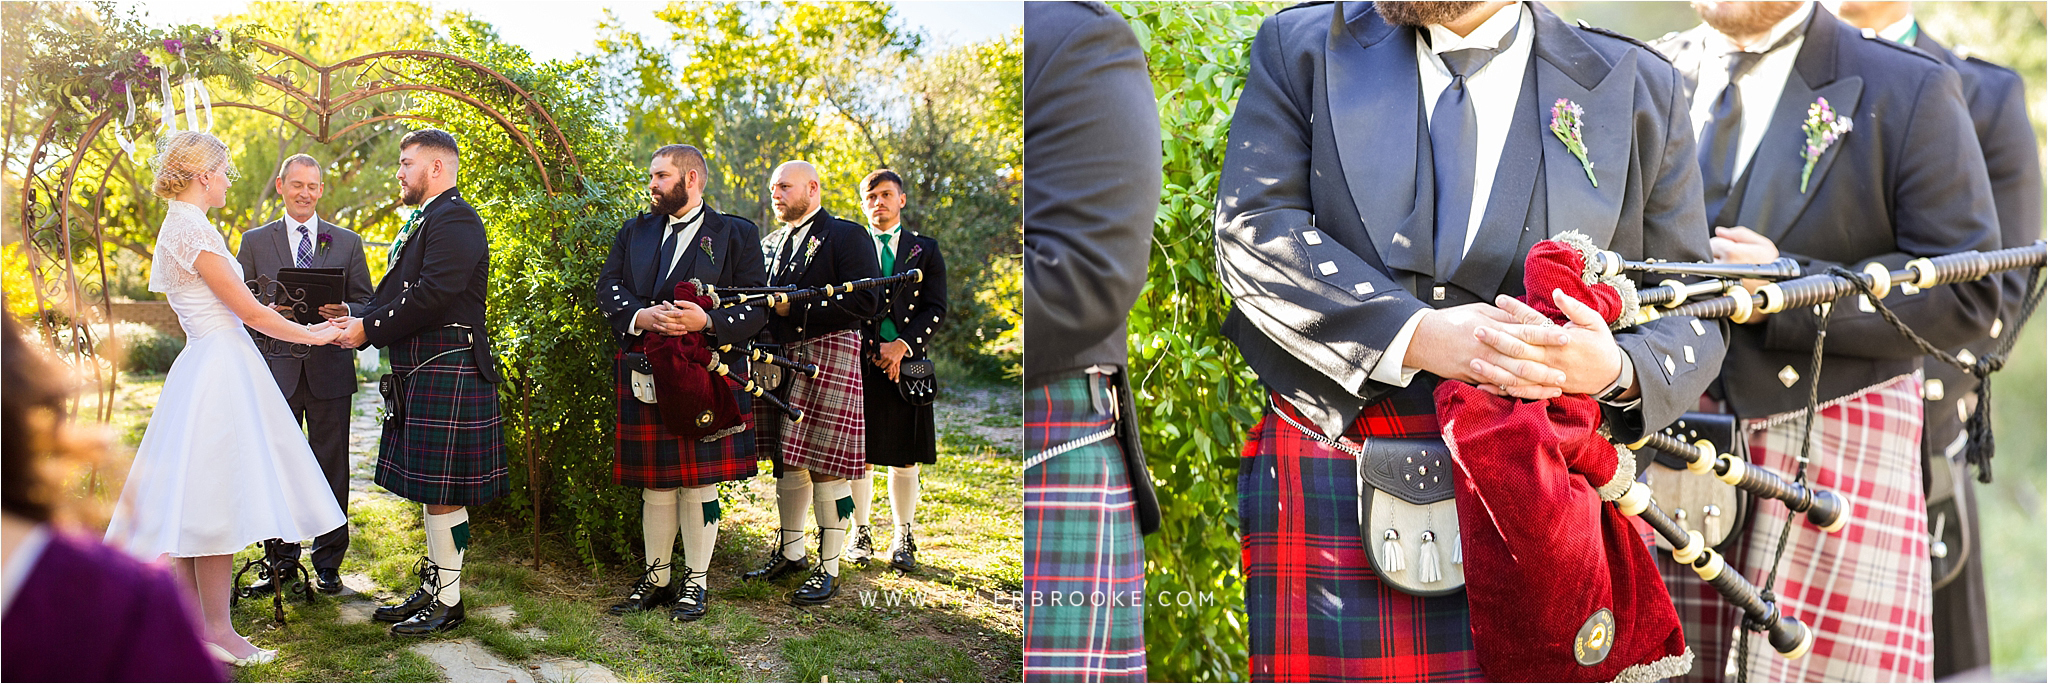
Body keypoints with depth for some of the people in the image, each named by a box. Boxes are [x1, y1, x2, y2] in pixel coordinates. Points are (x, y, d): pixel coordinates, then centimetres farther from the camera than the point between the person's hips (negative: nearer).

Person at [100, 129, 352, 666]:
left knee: (201, 501, 11)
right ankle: (217, 631, -2)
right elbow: (247, 309, -12)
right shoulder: (191, 228, -13)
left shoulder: (181, 227, 17)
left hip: (209, 368, 10)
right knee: (216, 500, -6)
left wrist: (309, 326, 21)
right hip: (219, 372, -10)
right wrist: (310, 335, -1)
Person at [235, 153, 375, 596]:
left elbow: (367, 305, 9)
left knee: (331, 468, 2)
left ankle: (327, 564, 12)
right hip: (275, 370, 0)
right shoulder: (255, 242, 10)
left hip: (329, 371, 0)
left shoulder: (347, 242, 11)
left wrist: (345, 312, -13)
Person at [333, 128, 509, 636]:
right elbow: (401, 293, 19)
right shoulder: (424, 221, 21)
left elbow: (433, 294, -22)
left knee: (442, 492, -4)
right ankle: (432, 588, 23)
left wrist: (369, 330, -15)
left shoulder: (455, 218, -12)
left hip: (447, 373, -10)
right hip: (420, 375, 10)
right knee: (431, 491, 15)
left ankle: (447, 601, 3)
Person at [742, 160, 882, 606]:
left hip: (827, 357, -7)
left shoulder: (846, 236, -3)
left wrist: (795, 307, -16)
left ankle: (828, 569, 2)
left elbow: (865, 302, -13)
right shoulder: (770, 244, 20)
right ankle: (790, 553, 27)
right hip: (778, 359, 7)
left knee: (825, 465, -6)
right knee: (787, 460, 13)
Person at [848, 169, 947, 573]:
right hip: (859, 362, 0)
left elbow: (935, 310, 2)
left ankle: (903, 538, 15)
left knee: (904, 459, 4)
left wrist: (902, 345, -12)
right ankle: (860, 534, 17)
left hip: (908, 364, 0)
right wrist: (872, 351, -8)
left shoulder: (925, 249, 10)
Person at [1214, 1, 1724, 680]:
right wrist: (1416, 335, -17)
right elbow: (1250, 229, -5)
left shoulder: (1636, 88, 11)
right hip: (1333, 493, 0)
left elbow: (1691, 318, 11)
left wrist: (1617, 370, -13)